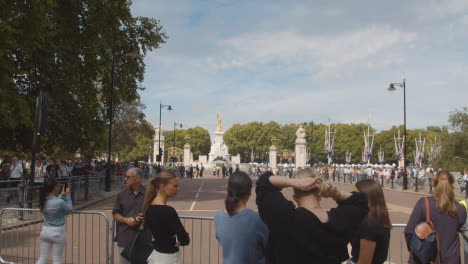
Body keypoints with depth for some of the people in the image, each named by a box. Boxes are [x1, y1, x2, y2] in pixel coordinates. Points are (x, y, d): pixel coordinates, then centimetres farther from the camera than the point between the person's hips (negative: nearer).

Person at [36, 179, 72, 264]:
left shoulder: (43, 201, -2)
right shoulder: (60, 202, -21)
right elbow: (69, 210, -1)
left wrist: (62, 196, 14)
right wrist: (67, 196, 5)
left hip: (45, 230, 6)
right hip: (57, 232, -6)